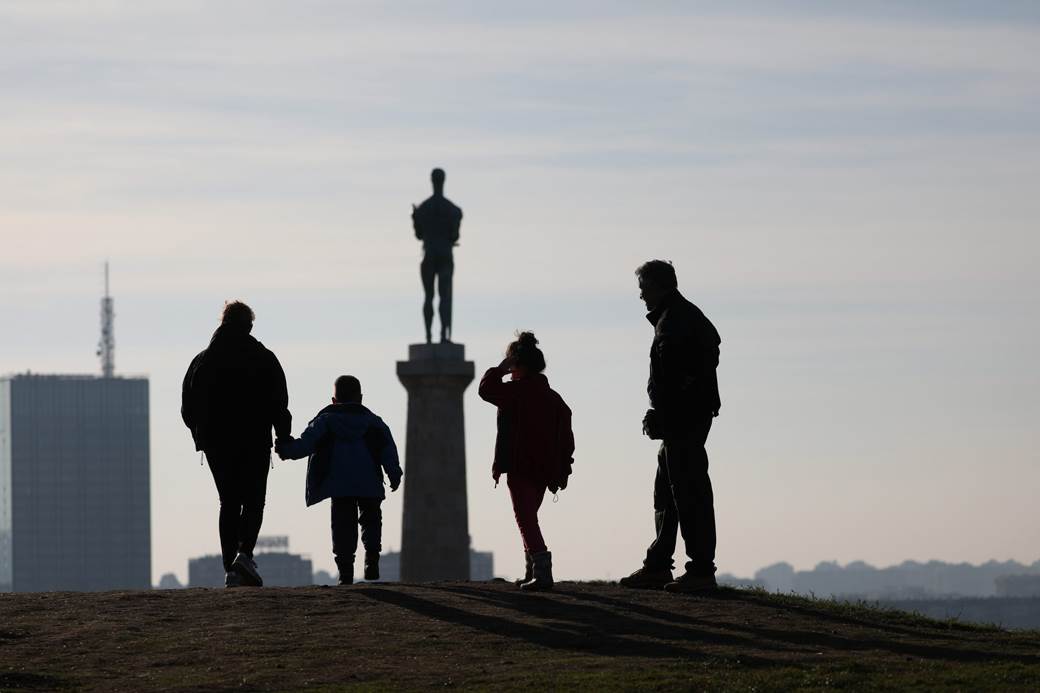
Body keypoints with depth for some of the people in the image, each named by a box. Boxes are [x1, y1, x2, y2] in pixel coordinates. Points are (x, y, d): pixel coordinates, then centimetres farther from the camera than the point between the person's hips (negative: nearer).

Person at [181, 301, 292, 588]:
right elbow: (279, 405, -5)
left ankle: (231, 569, 0)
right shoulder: (264, 359, -2)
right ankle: (244, 553, -19)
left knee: (229, 503, 9)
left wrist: (202, 435, 20)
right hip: (255, 443, -2)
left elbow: (188, 408, 8)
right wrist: (283, 438, 4)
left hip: (216, 445, 2)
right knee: (253, 501, 6)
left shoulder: (202, 361, 6)